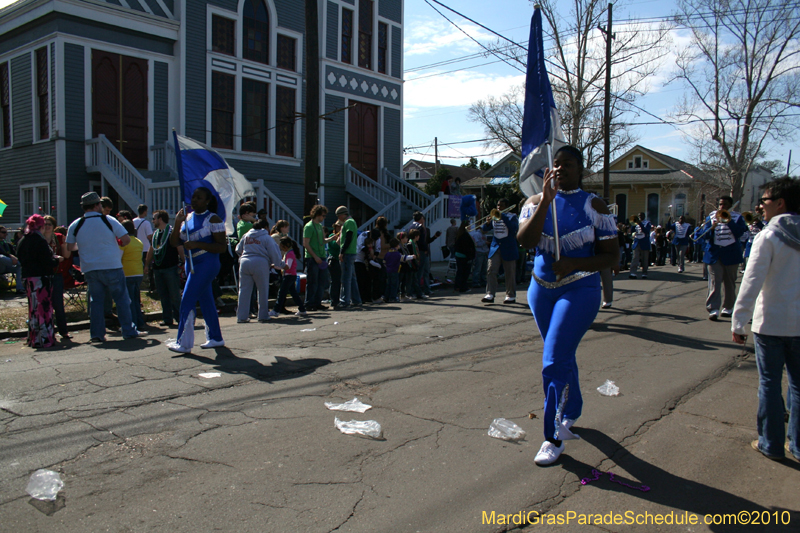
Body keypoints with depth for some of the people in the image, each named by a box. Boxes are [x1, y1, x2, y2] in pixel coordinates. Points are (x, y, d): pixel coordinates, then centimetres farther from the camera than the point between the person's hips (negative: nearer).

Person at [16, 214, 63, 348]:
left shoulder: (21, 242, 9)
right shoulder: (40, 241, -15)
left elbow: (21, 260, 16)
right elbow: (47, 262, -18)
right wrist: (57, 260, 1)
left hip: (28, 278, 8)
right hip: (41, 277, -8)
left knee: (33, 309, 15)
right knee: (44, 308, -3)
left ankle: (33, 339, 21)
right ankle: (45, 339, -2)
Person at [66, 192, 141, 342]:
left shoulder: (75, 225, 3)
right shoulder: (109, 220, -6)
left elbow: (70, 248, 10)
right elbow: (126, 239, -8)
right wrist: (118, 244, 14)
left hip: (89, 269, 3)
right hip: (111, 266, -3)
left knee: (96, 300, 11)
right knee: (121, 298, 4)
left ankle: (97, 334, 9)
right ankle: (129, 331, 6)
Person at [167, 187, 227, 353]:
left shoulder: (213, 219, -9)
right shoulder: (188, 217, 12)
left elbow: (222, 247, -14)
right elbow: (174, 242, 7)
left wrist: (197, 244, -21)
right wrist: (177, 223, -7)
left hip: (207, 263, -8)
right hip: (193, 264, 8)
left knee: (187, 301, -11)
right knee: (205, 302, 13)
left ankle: (184, 343, -7)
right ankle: (215, 338, 23)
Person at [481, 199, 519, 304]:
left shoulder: (512, 217, 1)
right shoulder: (494, 216, 12)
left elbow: (514, 227, -18)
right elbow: (485, 229, 6)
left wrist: (502, 216, -22)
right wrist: (488, 222, -15)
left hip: (508, 249, -3)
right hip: (495, 247, 3)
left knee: (510, 273, 2)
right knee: (491, 271, -8)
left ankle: (511, 295, 12)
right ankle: (490, 295, -9)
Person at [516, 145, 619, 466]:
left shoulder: (593, 205, -4)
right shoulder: (536, 201, 2)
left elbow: (611, 255, -6)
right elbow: (525, 240, -15)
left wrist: (574, 264, -21)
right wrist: (546, 201, -23)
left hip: (579, 290, -4)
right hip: (541, 289, 4)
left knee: (555, 361, -14)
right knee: (563, 356, 19)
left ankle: (554, 437, -1)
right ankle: (572, 413, 42)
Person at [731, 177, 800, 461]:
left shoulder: (768, 236, -13)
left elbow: (752, 282, -17)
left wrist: (738, 322, -13)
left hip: (770, 323, -5)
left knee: (769, 384, 6)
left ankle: (771, 444, 15)